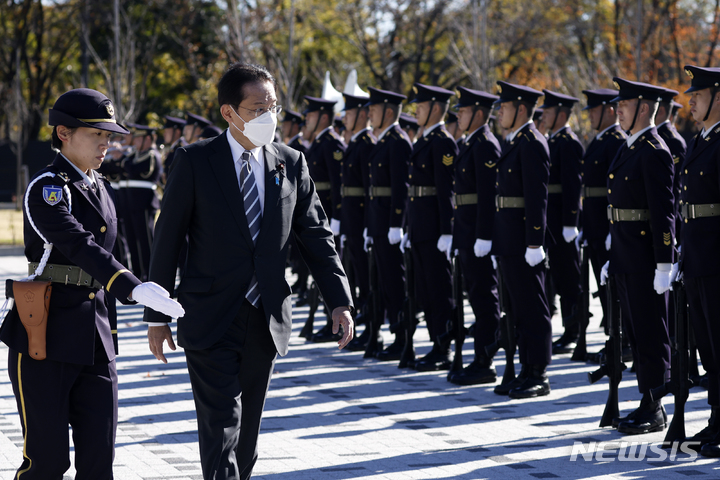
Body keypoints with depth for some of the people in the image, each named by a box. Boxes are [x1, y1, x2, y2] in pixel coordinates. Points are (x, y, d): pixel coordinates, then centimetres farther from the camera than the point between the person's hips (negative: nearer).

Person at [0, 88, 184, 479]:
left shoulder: (102, 190, 14)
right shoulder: (46, 188, -11)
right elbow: (79, 246, -27)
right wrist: (134, 289, -40)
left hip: (95, 341, 7)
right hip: (45, 336, -7)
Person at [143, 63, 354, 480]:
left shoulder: (292, 163, 6)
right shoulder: (195, 161, -4)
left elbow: (316, 236, 7)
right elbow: (168, 239, -2)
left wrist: (340, 301, -4)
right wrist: (158, 316, -2)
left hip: (266, 320, 4)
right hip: (210, 321, -4)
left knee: (248, 429, 12)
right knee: (222, 427, -11)